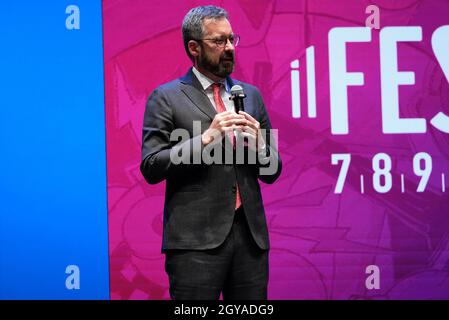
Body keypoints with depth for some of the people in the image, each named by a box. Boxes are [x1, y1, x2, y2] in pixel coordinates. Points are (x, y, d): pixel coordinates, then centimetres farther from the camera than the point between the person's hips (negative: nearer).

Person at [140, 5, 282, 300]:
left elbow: (272, 172, 18)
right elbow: (151, 168, -7)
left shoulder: (251, 95, 16)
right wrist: (206, 137, -14)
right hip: (196, 240, -4)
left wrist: (257, 144, -3)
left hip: (251, 235, 5)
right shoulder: (166, 98, 1)